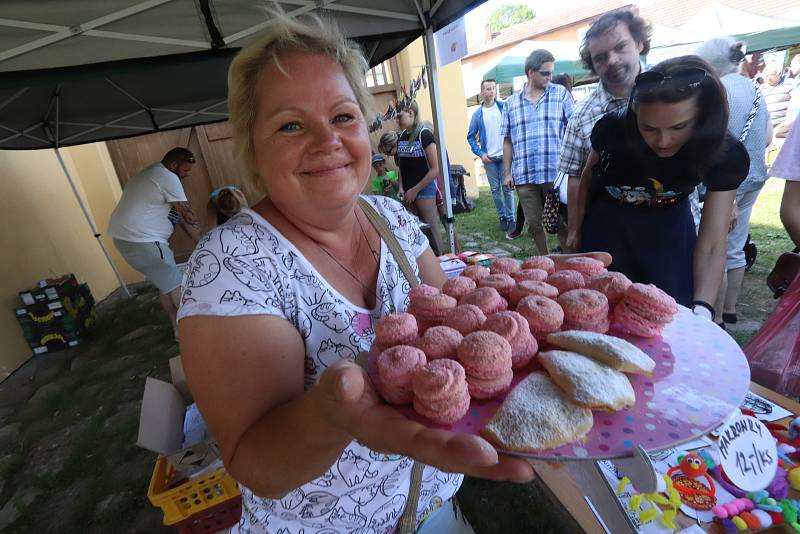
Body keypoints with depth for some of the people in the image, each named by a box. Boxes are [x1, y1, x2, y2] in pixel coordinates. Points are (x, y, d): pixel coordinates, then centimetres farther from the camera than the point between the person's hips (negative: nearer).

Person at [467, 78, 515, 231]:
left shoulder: (505, 107, 0)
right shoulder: (477, 114, 4)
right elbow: (471, 137, 7)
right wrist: (480, 153, -3)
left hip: (505, 155, -1)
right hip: (488, 158, 1)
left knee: (507, 188, 1)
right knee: (495, 189, 7)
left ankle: (510, 218, 11)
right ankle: (502, 217, 19)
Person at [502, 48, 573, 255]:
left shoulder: (561, 94, 7)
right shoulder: (511, 103, 11)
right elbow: (507, 141, 11)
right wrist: (507, 173, 6)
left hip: (556, 174, -1)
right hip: (524, 176, 2)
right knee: (534, 225, 9)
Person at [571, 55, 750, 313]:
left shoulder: (727, 155, -24)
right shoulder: (612, 129, -27)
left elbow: (712, 245, -25)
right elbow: (589, 175, -6)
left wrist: (702, 309, -39)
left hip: (669, 227, 1)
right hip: (608, 224, 0)